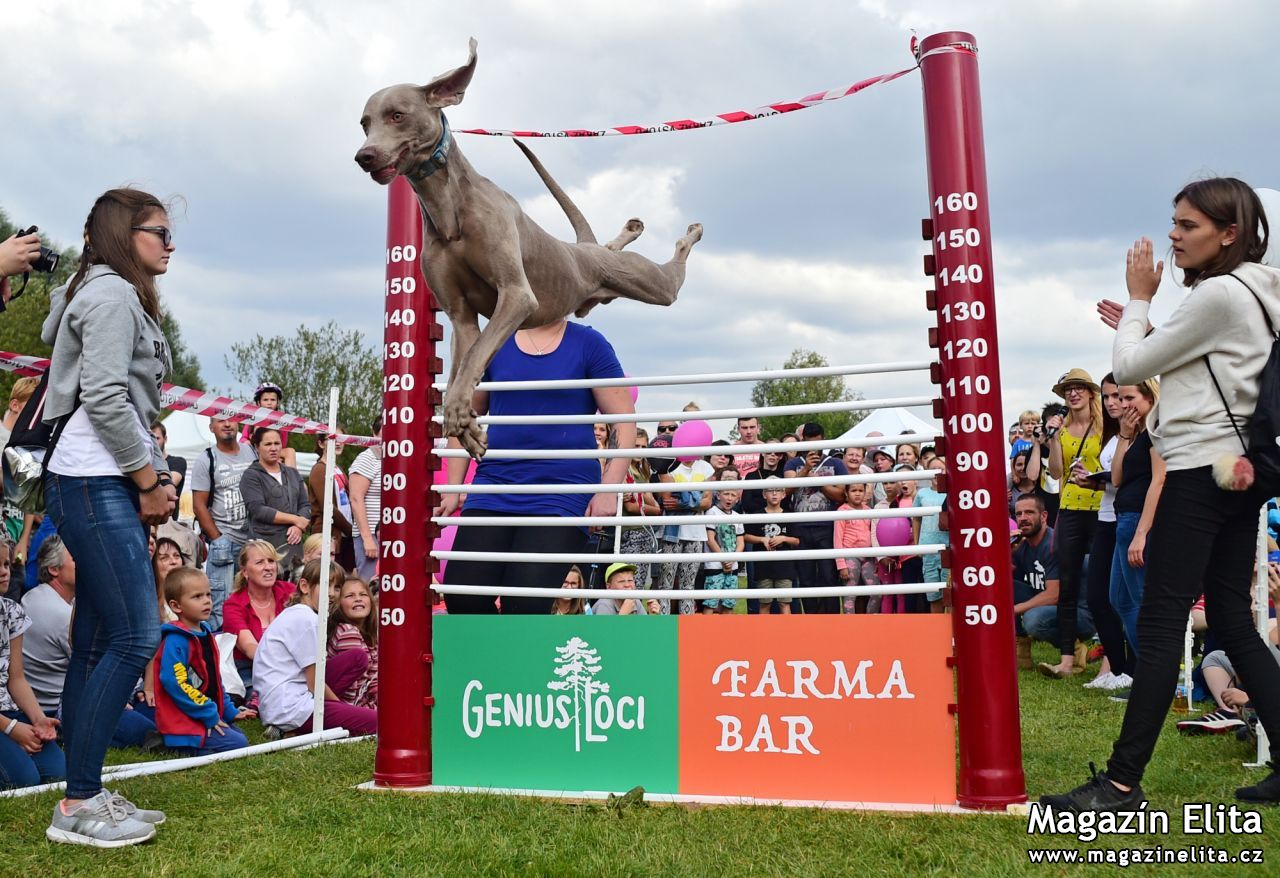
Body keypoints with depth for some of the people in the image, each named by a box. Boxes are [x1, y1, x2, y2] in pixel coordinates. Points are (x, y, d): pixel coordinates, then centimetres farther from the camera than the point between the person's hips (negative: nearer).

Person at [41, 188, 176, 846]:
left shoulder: (121, 297, 24)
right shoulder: (111, 293, -6)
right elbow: (103, 397, -16)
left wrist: (156, 476, 10)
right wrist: (149, 479, -11)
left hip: (108, 486, 10)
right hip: (94, 481, -10)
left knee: (97, 643, 9)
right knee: (135, 637, -12)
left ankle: (85, 797, 15)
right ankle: (77, 805, -6)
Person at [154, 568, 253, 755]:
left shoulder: (205, 634, 11)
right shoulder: (176, 640, -18)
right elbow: (174, 683, -25)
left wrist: (229, 711, 15)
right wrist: (209, 714, -21)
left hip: (209, 717, 9)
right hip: (183, 723, -9)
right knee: (238, 744, -16)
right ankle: (181, 746, -7)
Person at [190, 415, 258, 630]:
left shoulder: (252, 452, 10)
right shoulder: (206, 461, 1)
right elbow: (199, 505, -1)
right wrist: (218, 540, -6)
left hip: (253, 541, 3)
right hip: (224, 542, -3)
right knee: (221, 604, -6)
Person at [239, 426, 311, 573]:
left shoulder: (292, 473, 20)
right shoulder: (251, 476, 2)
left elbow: (305, 505, 16)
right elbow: (258, 510, -10)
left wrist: (299, 527, -6)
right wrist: (296, 520, -7)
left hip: (293, 544, 5)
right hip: (266, 547, -5)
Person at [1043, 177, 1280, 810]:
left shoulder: (1218, 294, -13)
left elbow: (1128, 369, -10)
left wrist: (1138, 299, 3)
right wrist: (1138, 329, 14)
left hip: (1200, 469, -10)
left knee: (1159, 624, -10)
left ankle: (1122, 782, -7)